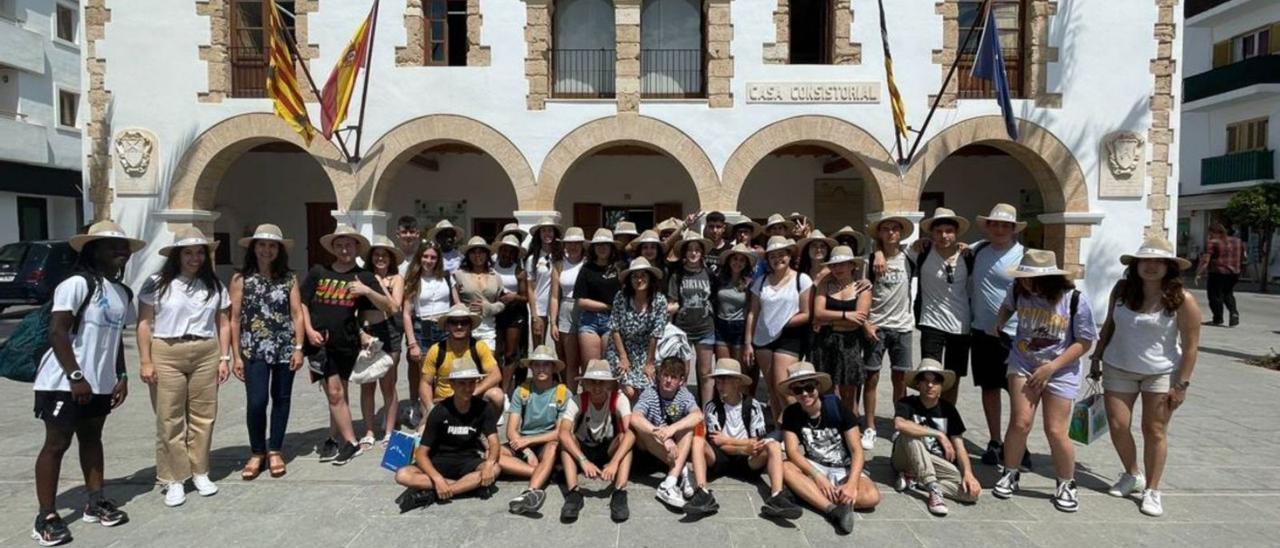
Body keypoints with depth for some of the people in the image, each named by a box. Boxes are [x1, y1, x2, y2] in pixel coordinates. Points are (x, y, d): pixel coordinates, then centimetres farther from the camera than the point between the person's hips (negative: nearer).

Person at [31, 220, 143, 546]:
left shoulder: (122, 292, 10)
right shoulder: (77, 284, -13)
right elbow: (57, 332, -18)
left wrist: (122, 376, 12)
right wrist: (75, 376, -21)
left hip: (101, 383, 7)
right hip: (65, 382, -7)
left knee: (91, 439, 16)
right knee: (56, 444, 0)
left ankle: (96, 503, 24)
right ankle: (46, 517, 9)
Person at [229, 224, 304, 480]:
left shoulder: (289, 278, 3)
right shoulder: (241, 279, 0)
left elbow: (297, 314, 2)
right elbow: (234, 319, 0)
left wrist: (299, 348, -4)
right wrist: (236, 355, -2)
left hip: (285, 348, 2)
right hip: (254, 350, -1)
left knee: (281, 399, 8)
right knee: (256, 402, -7)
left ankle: (275, 451, 22)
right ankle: (257, 452, 13)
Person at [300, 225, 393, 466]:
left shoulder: (364, 277, 3)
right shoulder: (318, 272, 5)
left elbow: (387, 306, -2)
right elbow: (302, 303, 10)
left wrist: (367, 290, -18)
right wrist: (309, 330, -2)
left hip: (346, 343, 1)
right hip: (320, 342, 0)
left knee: (338, 394, 10)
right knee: (335, 393, -4)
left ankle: (333, 440, 22)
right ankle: (351, 444, 1)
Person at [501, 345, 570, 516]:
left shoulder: (564, 394, -5)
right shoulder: (521, 391, 0)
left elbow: (561, 432, -10)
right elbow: (511, 431, -5)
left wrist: (529, 440, -17)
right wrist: (527, 452, -20)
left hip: (548, 446, -3)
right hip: (523, 445, 3)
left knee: (553, 445, -37)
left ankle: (531, 492, -54)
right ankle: (541, 473, -28)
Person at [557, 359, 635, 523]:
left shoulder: (619, 399, -18)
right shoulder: (577, 401, -17)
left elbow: (630, 433, -33)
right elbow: (563, 433, -32)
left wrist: (614, 462, -47)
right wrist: (583, 461, -45)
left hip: (609, 451, 0)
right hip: (582, 450, 1)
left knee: (626, 436, -30)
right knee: (568, 439, -30)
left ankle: (620, 493, -39)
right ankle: (573, 493, -38)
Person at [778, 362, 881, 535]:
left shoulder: (837, 408, -13)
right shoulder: (791, 414, -7)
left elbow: (856, 450, -15)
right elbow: (792, 452, -15)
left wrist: (851, 483, -30)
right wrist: (818, 477, -29)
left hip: (844, 469, -1)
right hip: (814, 468, 1)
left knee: (872, 497, -30)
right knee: (785, 468, -31)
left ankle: (809, 495, -27)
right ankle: (834, 509, -40)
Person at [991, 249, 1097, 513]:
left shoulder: (1075, 300, -16)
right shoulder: (1020, 292, -7)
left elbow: (1084, 342, -10)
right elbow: (1008, 306, 19)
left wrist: (1051, 368, -16)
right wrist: (999, 323, 1)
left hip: (1060, 371, -2)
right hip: (1023, 365, 2)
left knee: (1055, 431, -1)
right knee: (1021, 422, -8)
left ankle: (1066, 485, 23)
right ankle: (1010, 474, 14)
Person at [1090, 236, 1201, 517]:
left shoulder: (1181, 300, -14)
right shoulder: (1122, 289, -3)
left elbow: (1190, 346, -10)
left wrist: (1181, 385, -12)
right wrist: (1097, 357, 11)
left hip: (1161, 373, -3)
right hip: (1118, 369, 3)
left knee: (1154, 431, 3)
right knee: (1117, 426, 3)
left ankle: (1152, 490, 15)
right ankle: (1132, 476, 27)